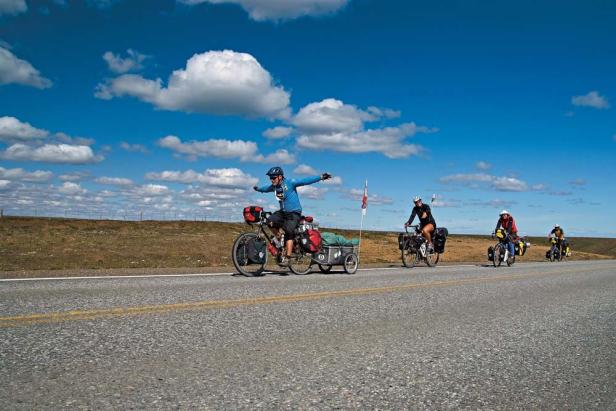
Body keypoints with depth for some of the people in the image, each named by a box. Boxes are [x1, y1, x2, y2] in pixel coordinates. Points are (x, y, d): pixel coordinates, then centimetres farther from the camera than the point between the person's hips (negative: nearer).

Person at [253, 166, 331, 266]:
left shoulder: (290, 182, -15)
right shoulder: (274, 186, 3)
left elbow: (306, 181, -21)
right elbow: (266, 188, 27)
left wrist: (321, 177, -30)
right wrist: (258, 189, 46)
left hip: (294, 213, -6)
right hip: (282, 212, 6)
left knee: (288, 234, -16)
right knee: (270, 221, -20)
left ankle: (286, 258, -10)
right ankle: (281, 241, 0)